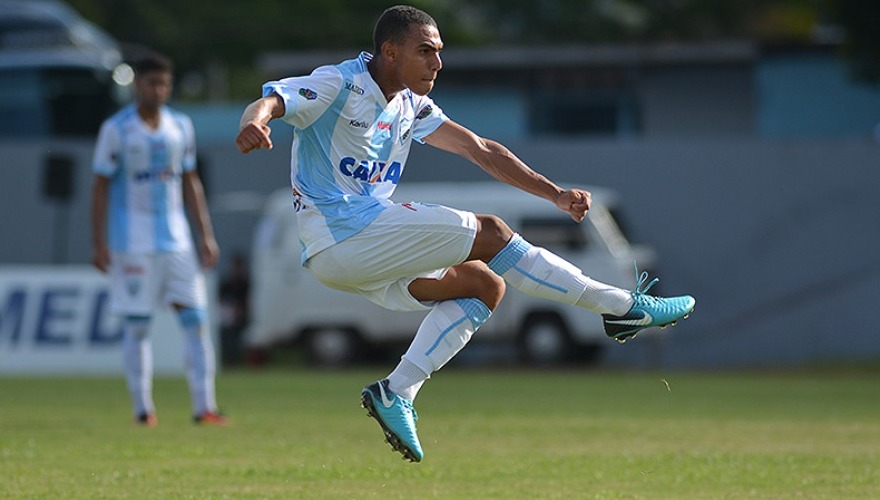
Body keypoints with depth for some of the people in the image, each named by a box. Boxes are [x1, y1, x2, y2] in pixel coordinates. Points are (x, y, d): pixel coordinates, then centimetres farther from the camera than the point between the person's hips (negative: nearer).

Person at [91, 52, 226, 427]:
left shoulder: (180, 126, 9)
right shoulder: (116, 129, -4)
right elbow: (100, 186, -3)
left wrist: (206, 236, 10)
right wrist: (99, 243, -8)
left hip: (176, 239, 4)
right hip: (132, 244, -4)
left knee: (196, 318, -4)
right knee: (137, 326, -2)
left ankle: (204, 406, -4)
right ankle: (142, 408, 4)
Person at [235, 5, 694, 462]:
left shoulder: (409, 106, 15)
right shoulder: (339, 86, -9)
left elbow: (479, 150, 15)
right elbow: (271, 102, -23)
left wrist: (555, 194, 7)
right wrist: (253, 123, -48)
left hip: (368, 251, 10)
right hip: (339, 235, -10)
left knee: (482, 284, 1)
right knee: (488, 234, -13)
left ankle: (396, 392, -7)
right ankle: (623, 308, -8)